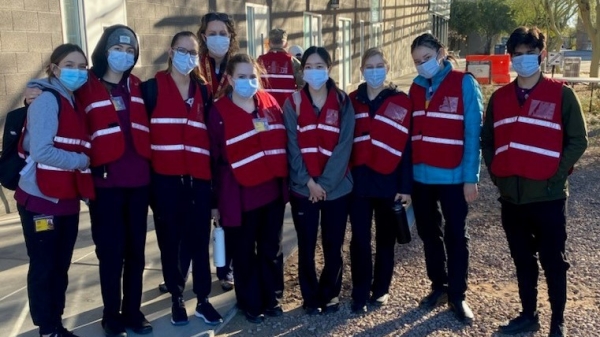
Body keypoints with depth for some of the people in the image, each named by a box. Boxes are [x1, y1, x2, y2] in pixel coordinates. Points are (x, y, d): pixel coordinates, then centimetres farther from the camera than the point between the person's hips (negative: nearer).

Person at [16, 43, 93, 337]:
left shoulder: (74, 104, 14)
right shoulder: (47, 100, -12)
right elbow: (41, 151, -21)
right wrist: (81, 160, -12)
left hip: (67, 200, 8)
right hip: (41, 200, -8)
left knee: (61, 268, 14)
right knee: (43, 268, 4)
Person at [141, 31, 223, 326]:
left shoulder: (203, 90, 13)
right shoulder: (152, 87, 2)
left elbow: (211, 131, 14)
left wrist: (214, 170, 9)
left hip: (198, 176, 3)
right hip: (165, 177, -2)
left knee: (199, 239, 6)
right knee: (170, 239, 5)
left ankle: (203, 300, 16)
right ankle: (177, 299, 19)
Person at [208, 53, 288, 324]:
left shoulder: (269, 103, 5)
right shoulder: (219, 112, -6)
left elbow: (282, 143, 11)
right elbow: (215, 158, -5)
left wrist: (285, 181, 10)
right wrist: (215, 200, -3)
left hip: (272, 190, 4)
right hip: (239, 195, -4)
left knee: (272, 248, 14)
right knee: (245, 252, 9)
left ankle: (272, 298, 31)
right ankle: (251, 303, 26)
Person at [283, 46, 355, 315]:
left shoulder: (343, 102, 1)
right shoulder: (293, 103, 1)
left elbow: (344, 146, -6)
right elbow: (292, 146, -3)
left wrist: (325, 182, -13)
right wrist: (308, 181, -12)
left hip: (336, 187, 0)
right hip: (302, 188, 0)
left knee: (333, 245, 8)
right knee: (306, 246, 6)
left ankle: (330, 293, 28)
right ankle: (310, 296, 24)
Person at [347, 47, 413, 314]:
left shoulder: (401, 102, -1)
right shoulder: (352, 101, 7)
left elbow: (407, 145, -4)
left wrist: (405, 185, -8)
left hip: (389, 181, -1)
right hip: (359, 180, 1)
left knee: (385, 238, 10)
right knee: (360, 239, 3)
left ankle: (381, 289, 26)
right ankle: (360, 294, 14)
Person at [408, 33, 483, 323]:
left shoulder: (464, 84, -7)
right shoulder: (416, 87, 7)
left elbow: (472, 132, -9)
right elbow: (410, 131, 9)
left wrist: (471, 177, -14)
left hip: (453, 176, -5)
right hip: (420, 176, 5)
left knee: (455, 237, 7)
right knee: (428, 234, 14)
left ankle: (457, 296, 19)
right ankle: (439, 287, 30)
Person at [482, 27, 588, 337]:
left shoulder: (561, 94, -3)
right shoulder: (499, 97, 9)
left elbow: (577, 140, -4)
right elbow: (487, 141, 16)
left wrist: (558, 175, -10)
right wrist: (496, 174, 5)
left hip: (548, 195, -4)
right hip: (511, 196, 4)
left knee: (553, 261, 6)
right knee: (522, 261, 15)